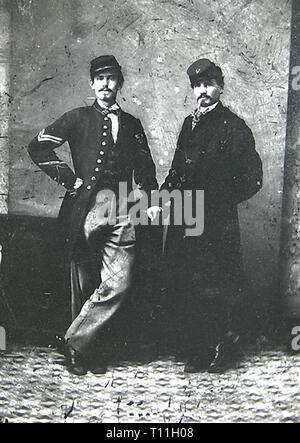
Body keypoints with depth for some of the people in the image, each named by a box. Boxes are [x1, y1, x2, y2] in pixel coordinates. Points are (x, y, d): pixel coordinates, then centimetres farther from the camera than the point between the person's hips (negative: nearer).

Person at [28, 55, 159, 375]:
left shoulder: (132, 125, 21)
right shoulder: (77, 118, 12)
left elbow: (144, 169, 24)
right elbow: (38, 147, 5)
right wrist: (67, 178, -2)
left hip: (121, 211, 2)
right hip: (85, 207, -2)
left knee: (117, 285, -9)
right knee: (84, 285, 5)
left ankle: (75, 343, 6)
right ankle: (79, 351, 20)